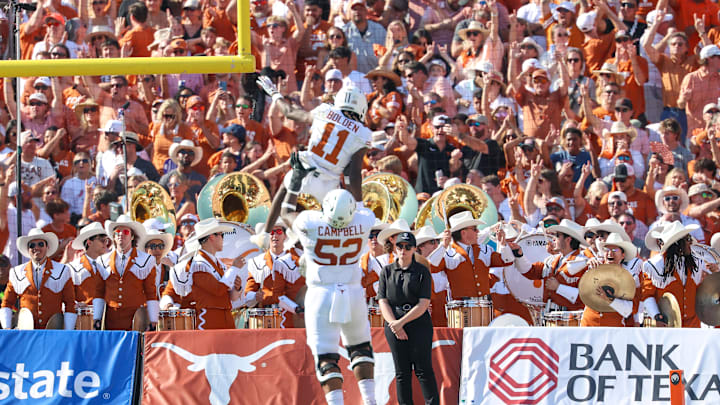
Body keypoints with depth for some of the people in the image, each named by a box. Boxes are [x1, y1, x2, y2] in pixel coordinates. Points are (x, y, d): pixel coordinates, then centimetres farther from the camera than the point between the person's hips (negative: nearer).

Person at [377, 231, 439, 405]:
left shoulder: (422, 272, 2)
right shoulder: (387, 271, 10)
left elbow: (423, 304, -5)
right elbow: (383, 302, 4)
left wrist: (401, 322, -13)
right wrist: (394, 325, -10)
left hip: (419, 323, -2)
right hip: (393, 324, 2)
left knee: (424, 369, -7)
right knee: (402, 372, 1)